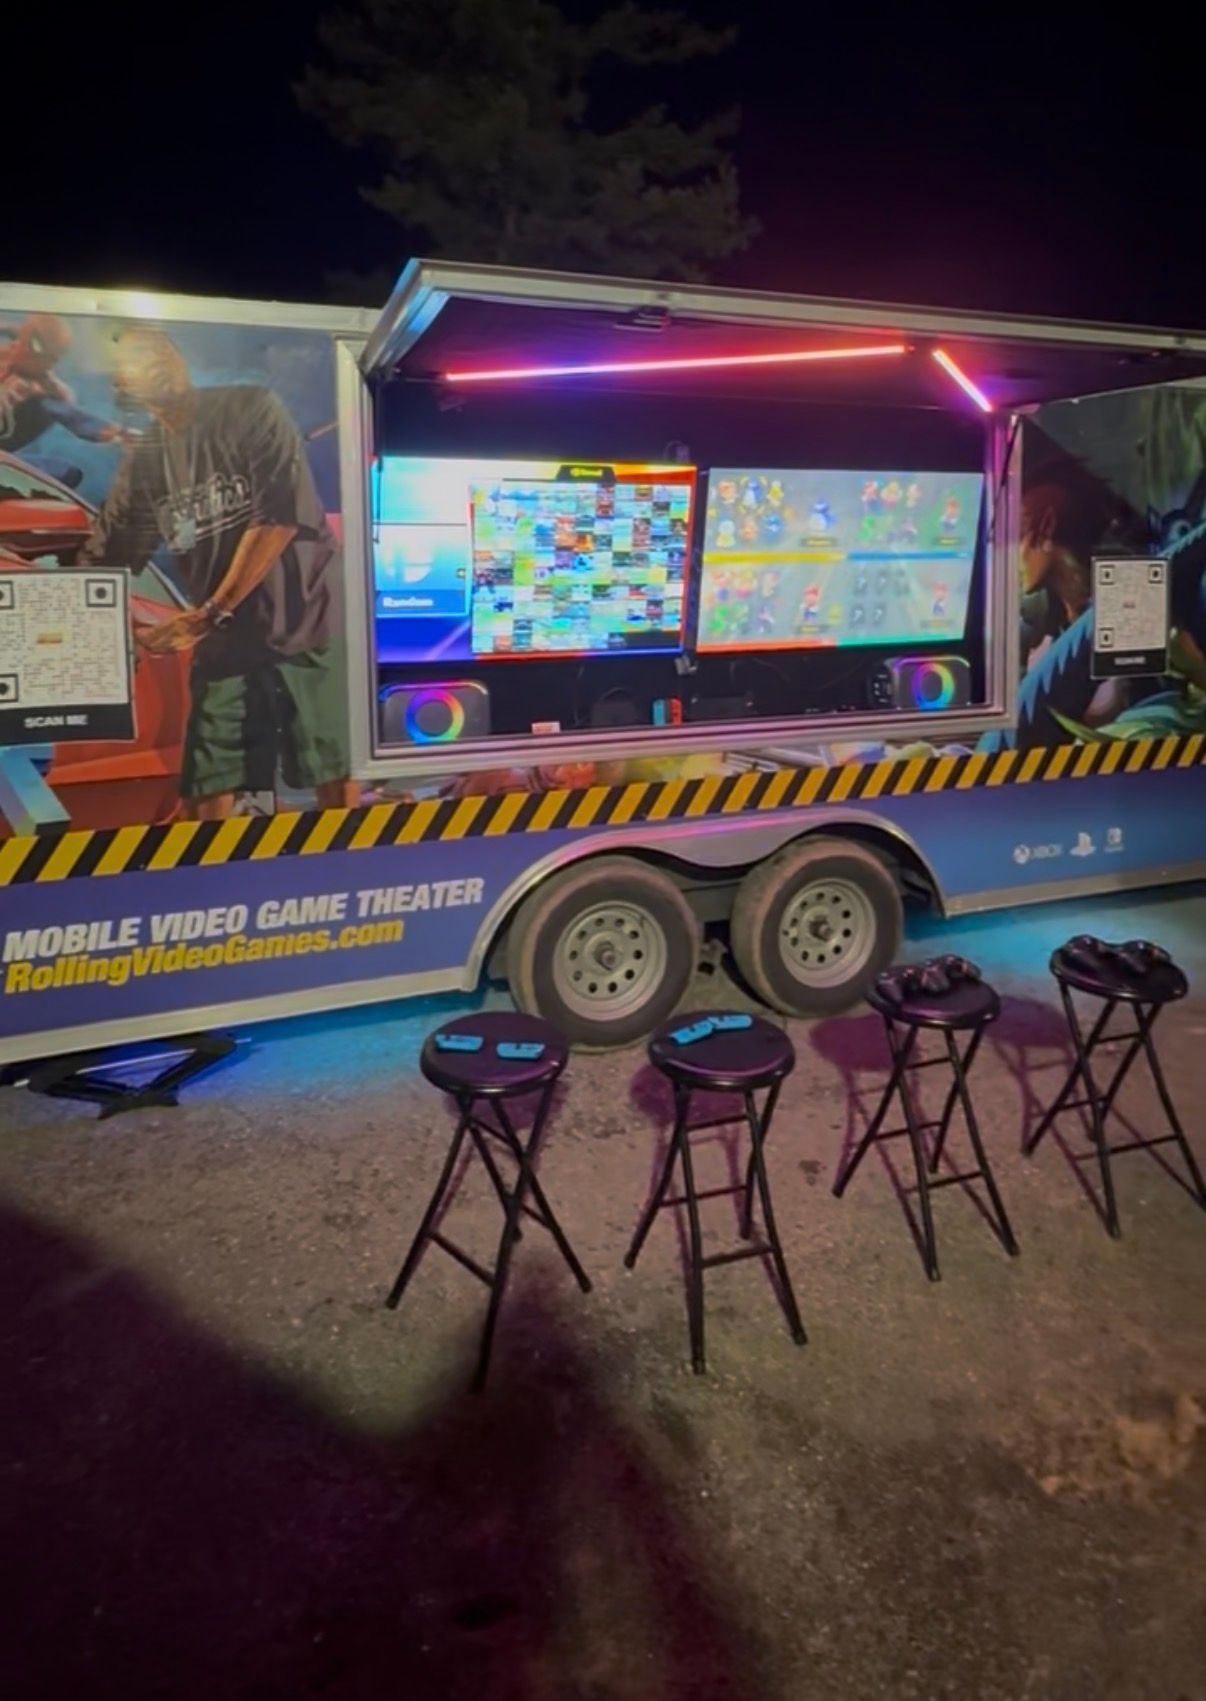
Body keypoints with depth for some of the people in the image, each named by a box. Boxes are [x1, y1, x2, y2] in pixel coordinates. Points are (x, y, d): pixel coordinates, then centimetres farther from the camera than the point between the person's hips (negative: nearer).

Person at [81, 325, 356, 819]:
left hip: (308, 624, -4)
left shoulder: (251, 409, -2)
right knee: (205, 798, -1)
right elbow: (106, 559, 14)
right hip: (224, 642, 4)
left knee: (337, 784, -2)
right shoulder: (143, 460, 12)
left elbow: (282, 516, -12)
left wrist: (210, 612, -13)